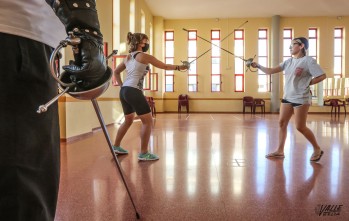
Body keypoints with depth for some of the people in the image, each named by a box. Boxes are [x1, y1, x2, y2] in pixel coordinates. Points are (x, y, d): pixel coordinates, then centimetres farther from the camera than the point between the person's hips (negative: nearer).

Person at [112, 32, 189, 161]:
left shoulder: (128, 57, 19)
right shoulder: (144, 56, -3)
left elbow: (116, 72, 24)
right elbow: (165, 66, 3)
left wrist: (121, 85, 19)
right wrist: (179, 67, 14)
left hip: (124, 91, 9)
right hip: (134, 92, -9)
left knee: (128, 120, 23)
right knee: (148, 121, -2)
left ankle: (116, 146, 32)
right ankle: (144, 153, 1)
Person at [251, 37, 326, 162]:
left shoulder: (308, 60, -8)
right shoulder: (288, 61, 10)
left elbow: (322, 76, -9)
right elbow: (271, 71, 3)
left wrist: (307, 83, -7)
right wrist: (258, 66, -6)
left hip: (301, 98, -7)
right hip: (287, 97, 7)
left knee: (300, 127, -4)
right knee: (282, 123, 4)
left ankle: (317, 149, 18)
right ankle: (280, 151, 14)